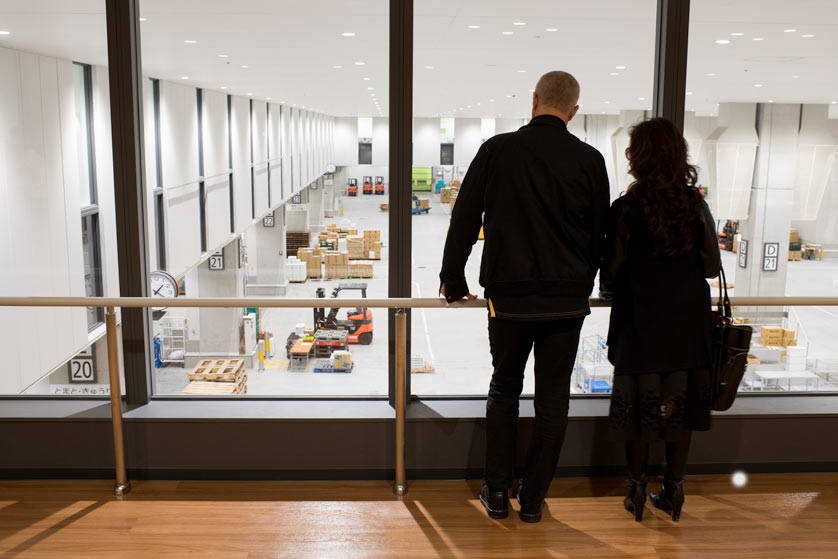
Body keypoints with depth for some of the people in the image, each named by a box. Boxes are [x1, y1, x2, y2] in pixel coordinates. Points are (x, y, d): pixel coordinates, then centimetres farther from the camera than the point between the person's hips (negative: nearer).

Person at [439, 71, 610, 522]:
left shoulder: (497, 150, -4)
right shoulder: (589, 160, -3)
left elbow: (464, 220, 1)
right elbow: (599, 233, 6)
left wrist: (453, 279, 13)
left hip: (509, 297, 0)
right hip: (567, 300, 0)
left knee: (504, 389, 17)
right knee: (552, 397, 11)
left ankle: (497, 492, 20)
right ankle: (532, 498, 19)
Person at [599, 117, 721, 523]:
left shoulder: (627, 209, -13)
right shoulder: (696, 205, -3)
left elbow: (612, 273, -10)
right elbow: (712, 266, 1)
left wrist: (608, 290, 12)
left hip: (641, 325, -3)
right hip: (688, 323, 3)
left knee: (640, 405, 10)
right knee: (681, 405, 13)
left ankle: (637, 491, 19)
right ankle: (673, 491, 22)